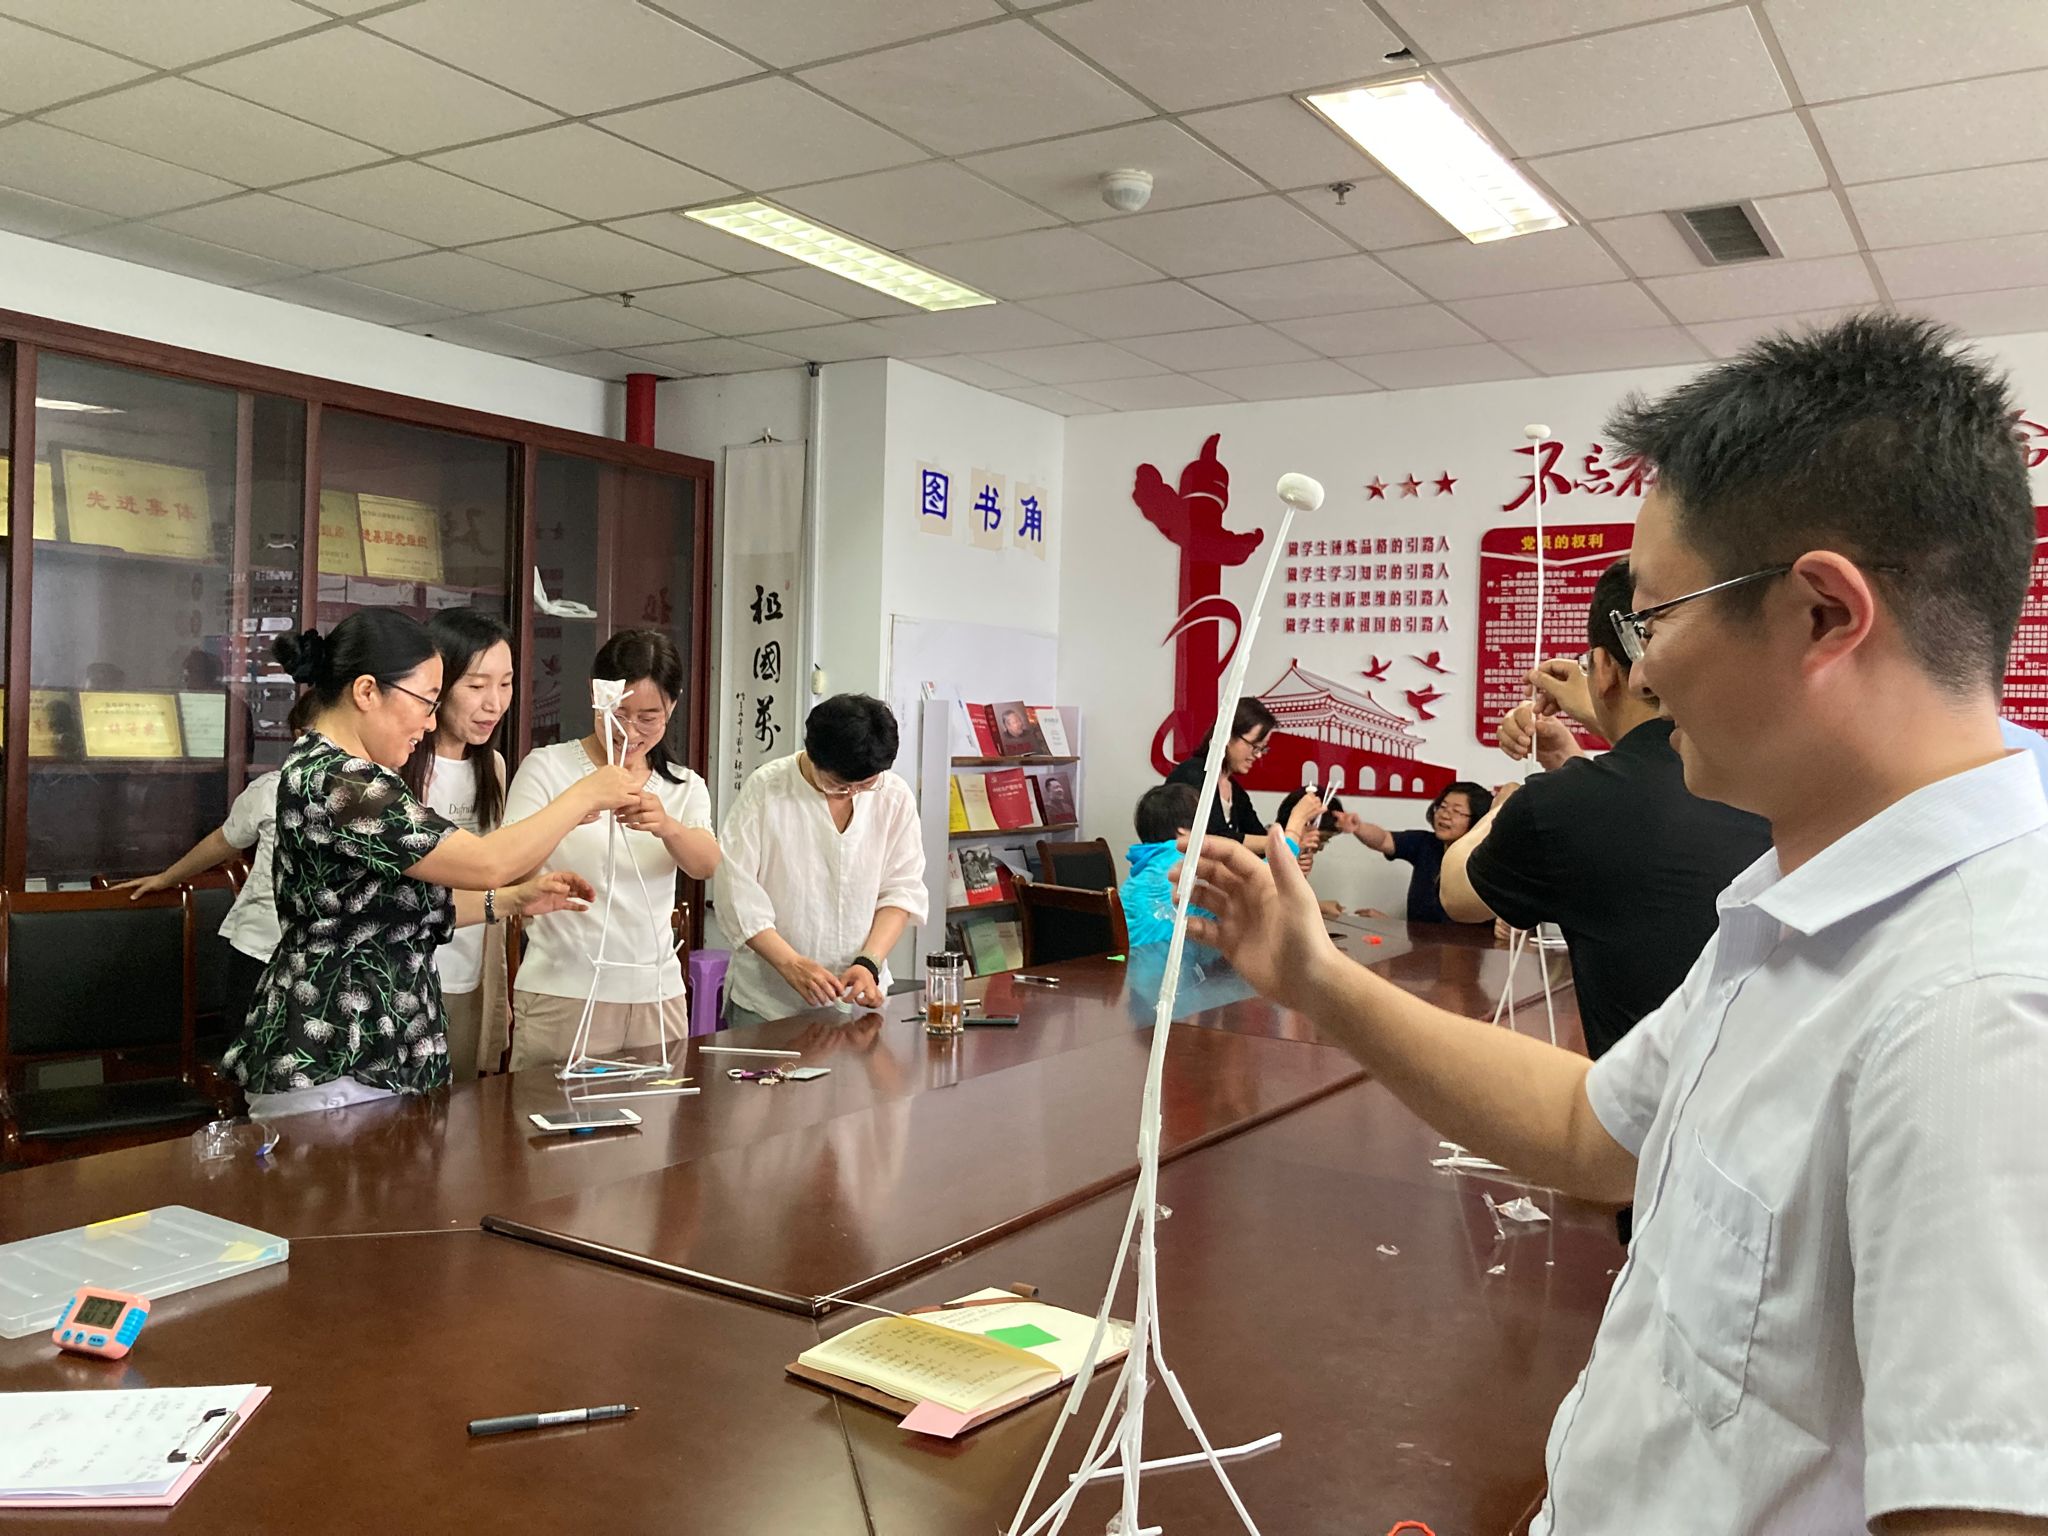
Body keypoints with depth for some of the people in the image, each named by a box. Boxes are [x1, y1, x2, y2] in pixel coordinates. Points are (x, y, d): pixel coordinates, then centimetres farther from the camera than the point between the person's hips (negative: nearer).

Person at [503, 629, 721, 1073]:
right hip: (562, 993, -3)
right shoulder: (546, 767, -2)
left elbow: (706, 865, -11)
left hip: (658, 993, 4)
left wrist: (666, 825, -34)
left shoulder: (684, 787, 9)